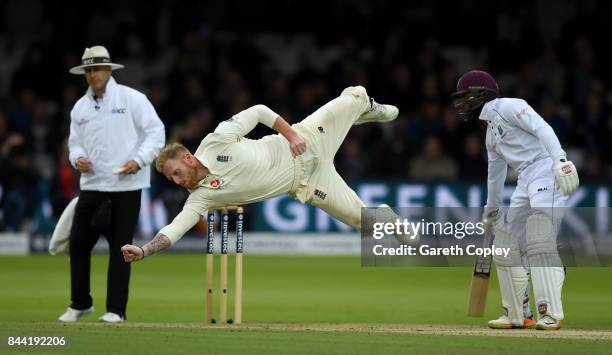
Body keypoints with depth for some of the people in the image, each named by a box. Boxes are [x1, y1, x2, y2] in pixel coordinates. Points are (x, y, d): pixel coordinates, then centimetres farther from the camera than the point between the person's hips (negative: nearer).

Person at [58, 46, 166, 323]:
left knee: (120, 248, -2)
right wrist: (77, 159, -5)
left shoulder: (131, 99, -4)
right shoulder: (80, 108, 11)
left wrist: (138, 160, -18)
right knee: (78, 243, 4)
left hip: (126, 186, -5)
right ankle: (80, 303, 20)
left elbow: (156, 132, -6)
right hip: (92, 184, 5)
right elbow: (75, 142, 17)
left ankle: (116, 309, 6)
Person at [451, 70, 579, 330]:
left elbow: (542, 128, -17)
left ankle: (551, 314, -24)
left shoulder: (508, 107, -3)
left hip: (546, 170, -10)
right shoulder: (490, 131, 26)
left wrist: (560, 160, -31)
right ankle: (517, 314, 17)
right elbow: (495, 170, 37)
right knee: (507, 246, 9)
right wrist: (491, 208, 46)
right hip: (525, 181, 10)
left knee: (540, 243, -20)